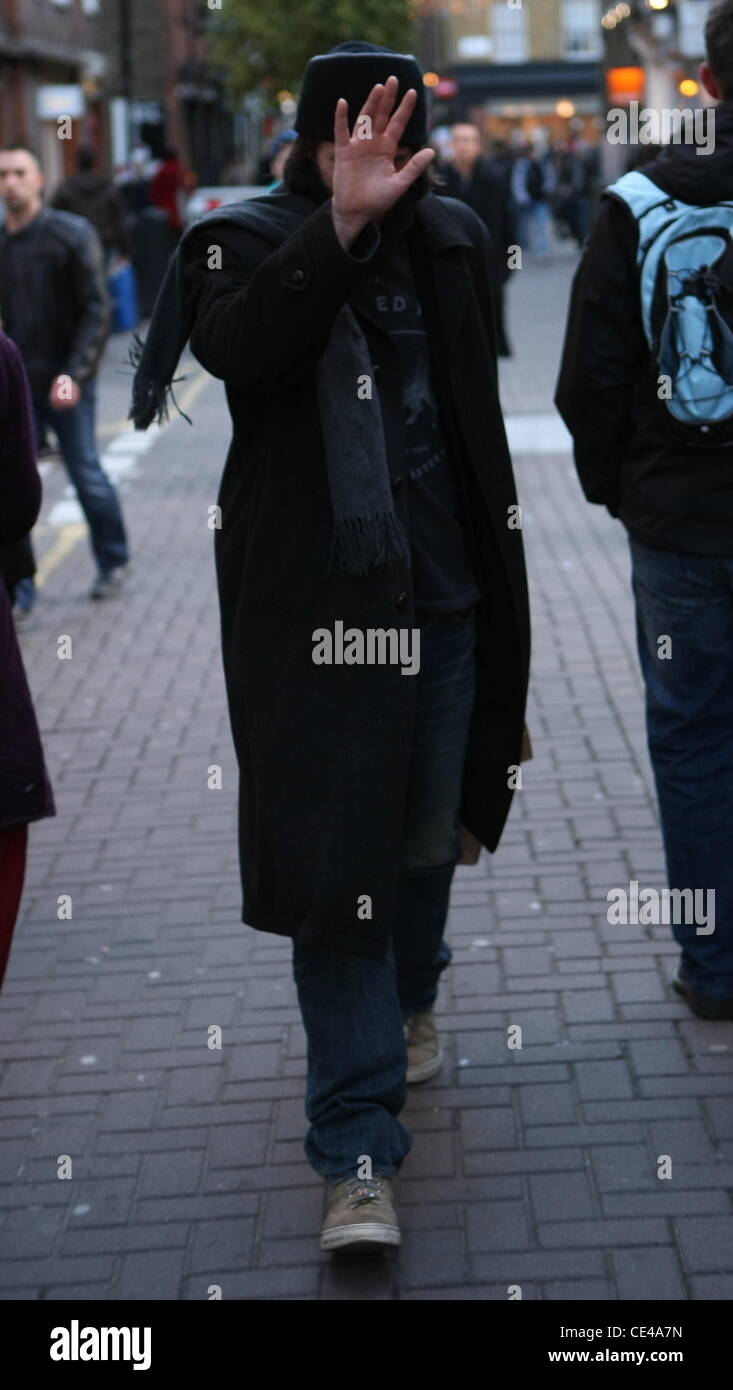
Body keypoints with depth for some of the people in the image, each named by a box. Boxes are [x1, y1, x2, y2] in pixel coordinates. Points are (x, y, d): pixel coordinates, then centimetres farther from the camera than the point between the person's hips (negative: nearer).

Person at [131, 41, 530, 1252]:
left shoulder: (451, 240, 7)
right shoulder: (249, 243, -8)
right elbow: (236, 347, -31)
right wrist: (341, 227, -41)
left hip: (444, 602, 5)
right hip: (315, 616, -5)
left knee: (428, 834, 20)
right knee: (336, 872, -5)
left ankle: (409, 999, 51)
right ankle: (359, 1155, 0)